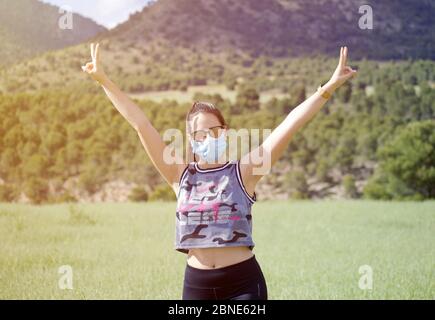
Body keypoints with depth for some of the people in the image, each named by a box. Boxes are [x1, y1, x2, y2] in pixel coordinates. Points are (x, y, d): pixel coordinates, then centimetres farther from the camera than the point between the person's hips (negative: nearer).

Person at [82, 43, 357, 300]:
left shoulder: (243, 171, -2)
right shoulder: (180, 174, 4)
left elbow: (290, 126, -9)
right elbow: (141, 124, 1)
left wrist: (328, 88, -14)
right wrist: (103, 80, 0)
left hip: (243, 282, -2)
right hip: (196, 284, 3)